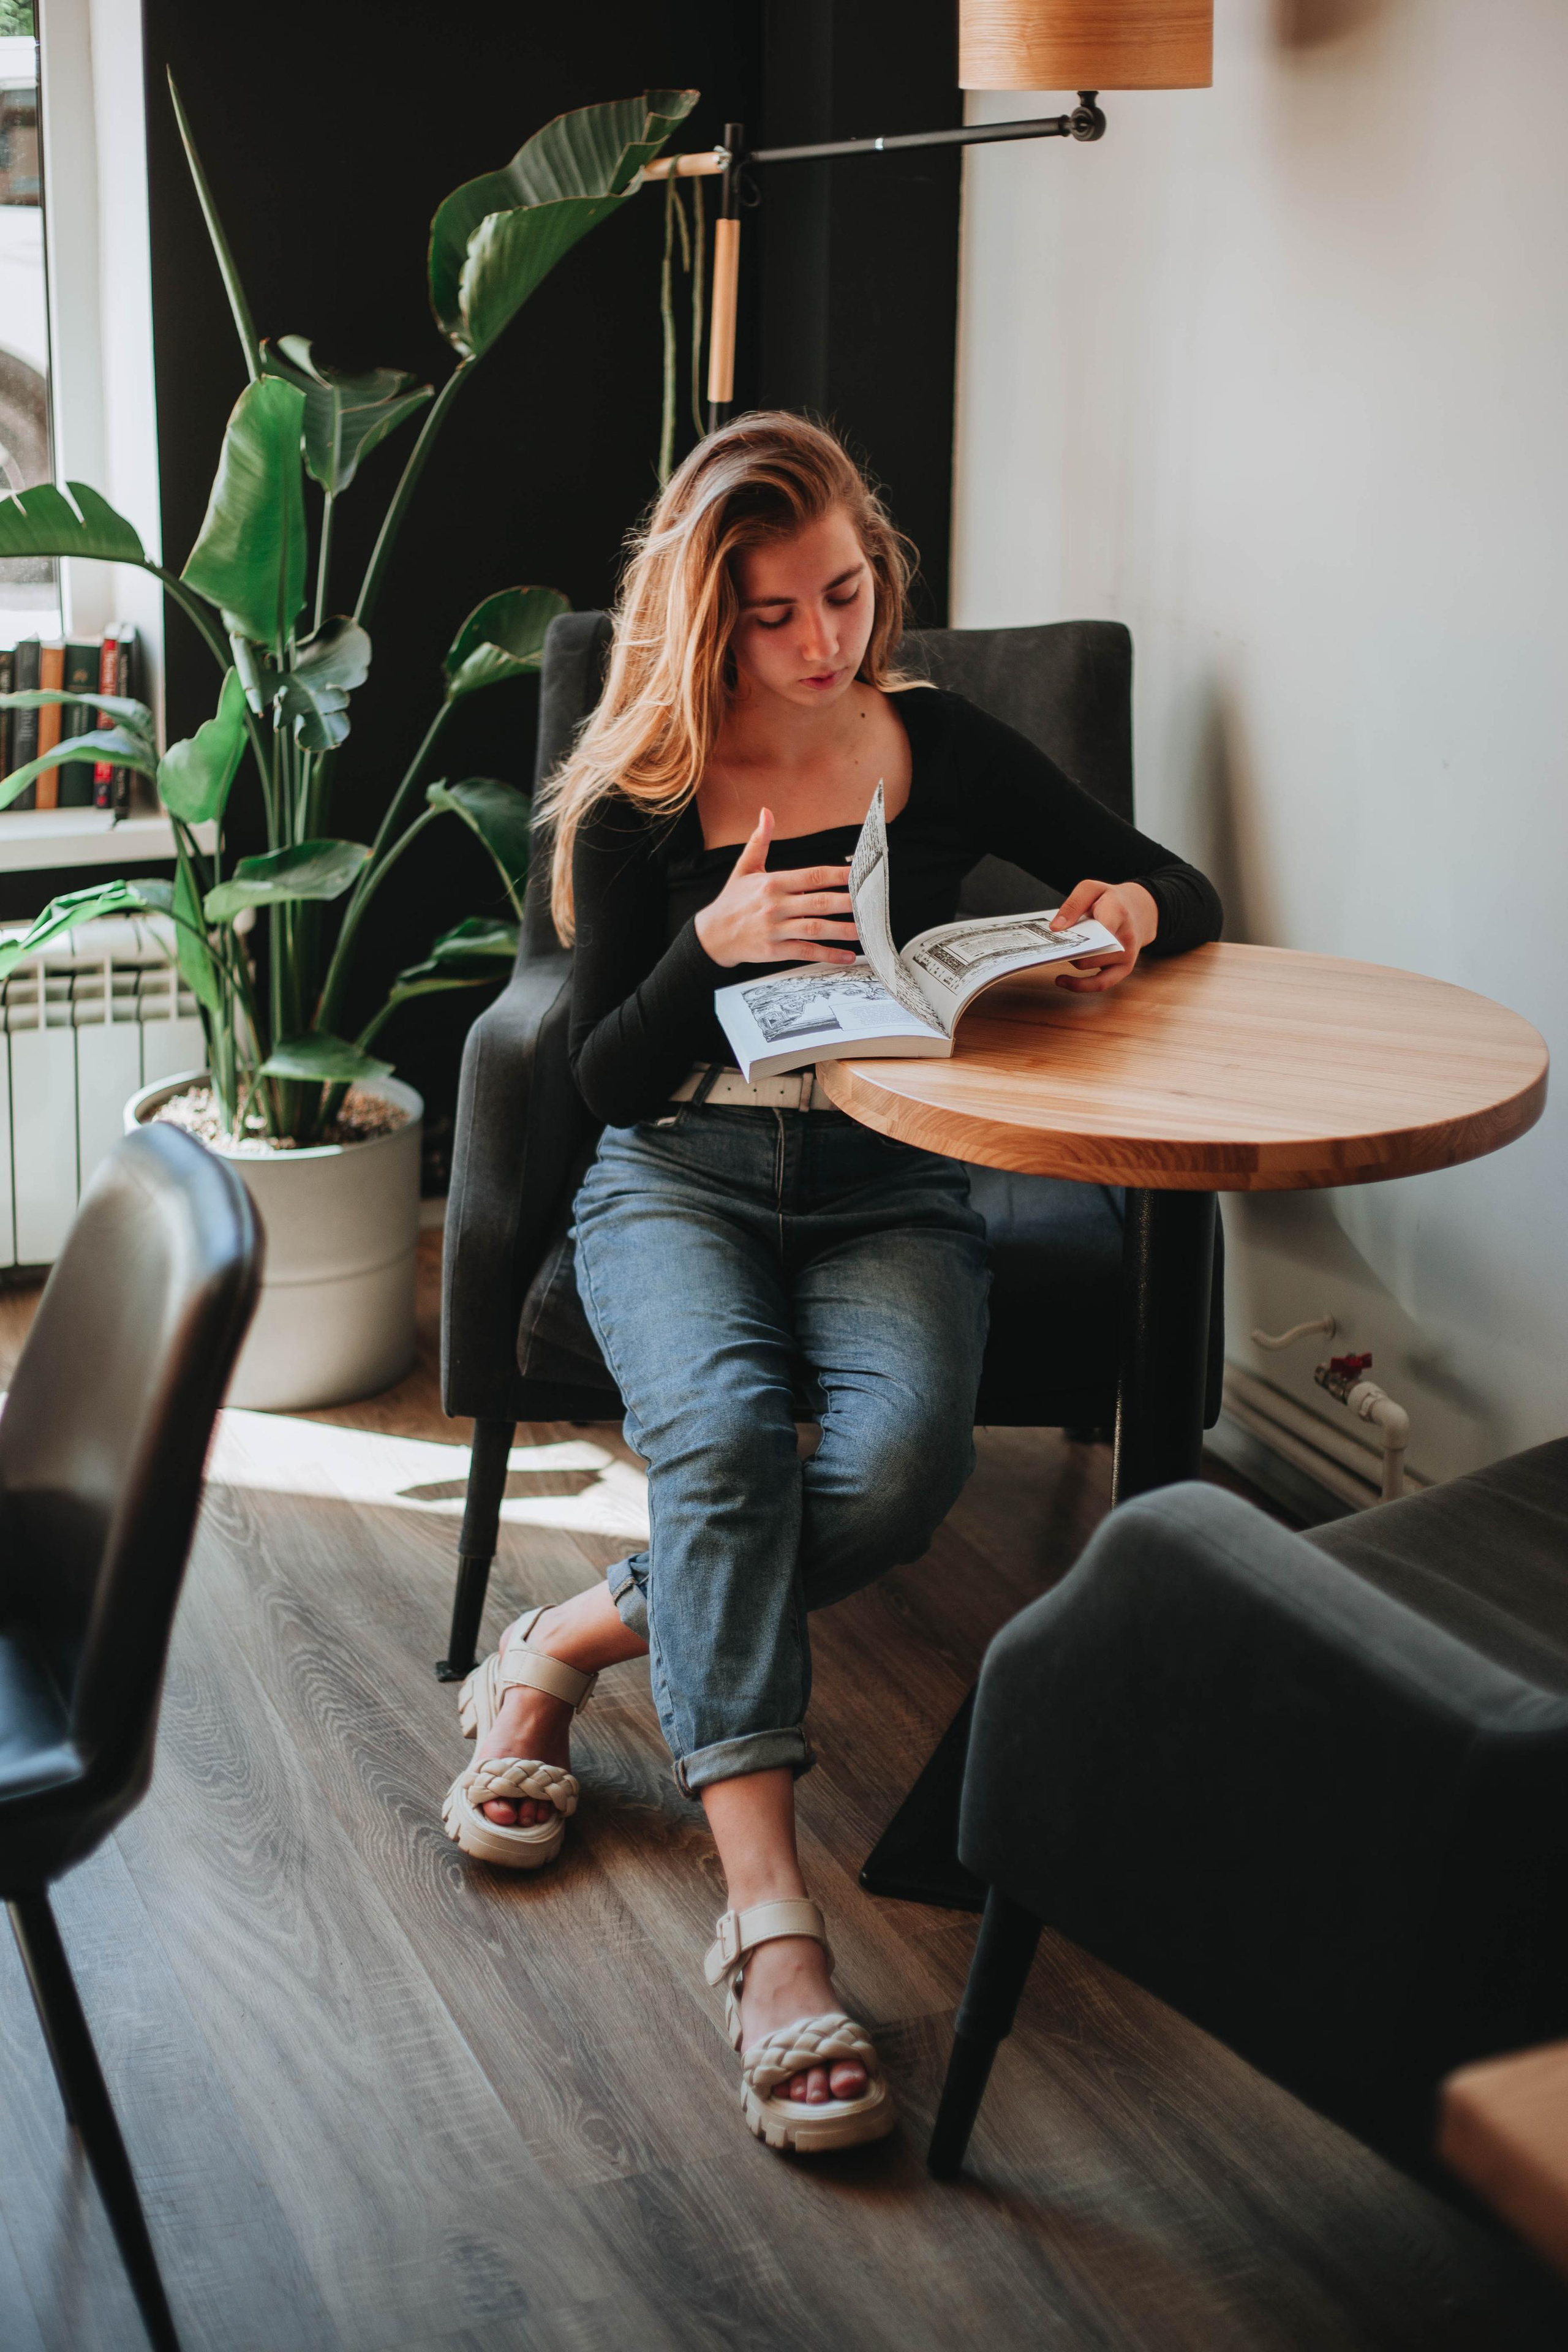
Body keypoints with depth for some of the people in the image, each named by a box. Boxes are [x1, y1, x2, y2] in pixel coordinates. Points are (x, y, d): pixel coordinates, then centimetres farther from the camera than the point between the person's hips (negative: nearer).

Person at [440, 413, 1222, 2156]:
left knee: (904, 1458, -31)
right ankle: (768, 1921, -36)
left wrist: (1128, 914, -14)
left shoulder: (947, 752, 5)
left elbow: (1185, 893, 11)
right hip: (680, 1179, -1)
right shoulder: (636, 801, 1)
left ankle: (572, 1649, -11)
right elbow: (608, 1079, 0)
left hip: (887, 1182, 2)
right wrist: (714, 944, -19)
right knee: (723, 1433, -34)